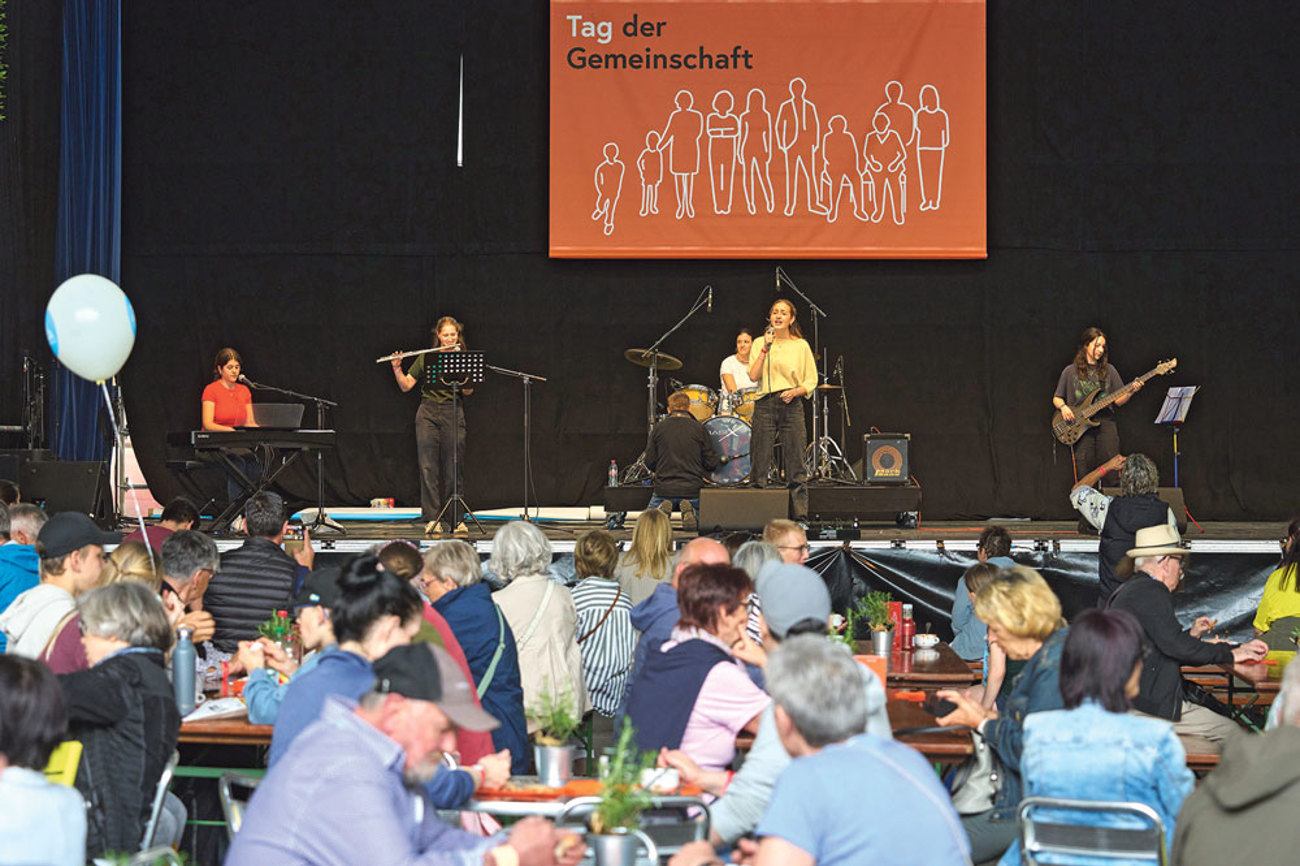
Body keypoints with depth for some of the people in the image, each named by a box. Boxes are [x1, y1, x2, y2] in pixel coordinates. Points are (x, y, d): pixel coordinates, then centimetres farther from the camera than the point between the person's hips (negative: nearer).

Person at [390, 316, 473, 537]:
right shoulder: (426, 358, 9)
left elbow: (468, 391, -6)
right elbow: (406, 386, 5)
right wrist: (397, 369, -11)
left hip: (453, 415, 0)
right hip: (428, 413, 0)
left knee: (454, 468, 0)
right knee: (428, 466, -6)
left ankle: (456, 519, 7)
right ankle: (432, 519, -5)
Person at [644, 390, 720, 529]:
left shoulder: (659, 428, 0)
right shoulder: (698, 428, -2)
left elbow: (650, 462, 2)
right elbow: (711, 464, -1)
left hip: (664, 488, 0)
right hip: (692, 489, 0)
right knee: (701, 521, 23)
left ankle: (662, 510, -10)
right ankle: (690, 511, -10)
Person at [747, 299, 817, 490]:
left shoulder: (801, 346, 7)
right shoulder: (760, 343, 8)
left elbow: (811, 381, 8)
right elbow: (753, 376, -4)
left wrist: (795, 392, -10)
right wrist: (766, 348, -10)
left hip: (792, 405, 0)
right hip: (765, 404, 1)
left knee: (795, 458, -4)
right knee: (760, 461, -3)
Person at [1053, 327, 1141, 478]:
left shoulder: (1108, 370, 13)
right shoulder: (1071, 371, 8)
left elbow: (1118, 400, 12)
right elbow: (1056, 398, 13)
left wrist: (1130, 392, -7)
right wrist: (1063, 407, -8)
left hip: (1105, 422, 1)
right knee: (1084, 470, -8)